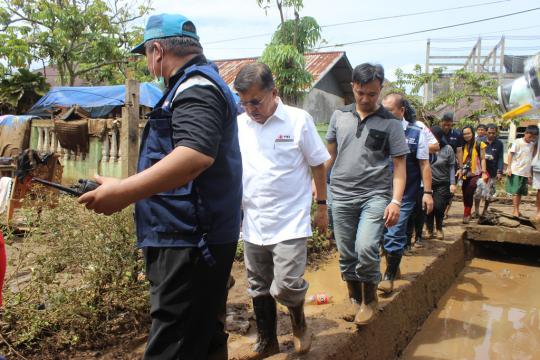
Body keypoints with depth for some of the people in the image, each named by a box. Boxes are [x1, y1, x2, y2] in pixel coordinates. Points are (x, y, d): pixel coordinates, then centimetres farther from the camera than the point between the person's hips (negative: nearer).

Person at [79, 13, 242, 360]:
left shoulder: (195, 87, -12)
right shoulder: (198, 85, 21)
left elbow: (197, 154, -30)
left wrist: (125, 191, -30)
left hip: (190, 242, -11)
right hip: (195, 239, 11)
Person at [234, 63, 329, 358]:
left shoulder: (299, 120, -6)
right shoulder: (238, 125, 3)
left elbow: (318, 166, 1)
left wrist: (321, 206, 2)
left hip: (290, 222, -4)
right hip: (252, 223, 4)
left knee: (285, 286, -11)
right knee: (259, 289, 15)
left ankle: (298, 320, 24)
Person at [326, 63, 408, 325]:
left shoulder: (390, 123, -1)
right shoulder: (339, 116, 8)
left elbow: (399, 165, -2)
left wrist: (396, 201, -11)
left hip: (375, 195, -3)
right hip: (342, 196, 3)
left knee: (366, 248, -18)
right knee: (346, 254, 9)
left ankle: (370, 299, 7)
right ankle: (355, 299, 30)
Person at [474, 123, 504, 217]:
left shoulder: (499, 144, 2)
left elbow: (500, 159, 1)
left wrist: (500, 172, -7)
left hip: (493, 172, 1)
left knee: (489, 194, 9)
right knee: (478, 191, -6)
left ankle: (484, 212, 24)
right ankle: (476, 211, 6)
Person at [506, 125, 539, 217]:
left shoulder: (532, 144, 9)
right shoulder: (518, 142, -6)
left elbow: (532, 157, 16)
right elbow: (510, 154, -6)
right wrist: (509, 168, -12)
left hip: (525, 172, 5)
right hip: (515, 171, -5)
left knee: (520, 192, 8)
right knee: (515, 191, -4)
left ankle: (516, 209, 16)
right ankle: (515, 210, -1)